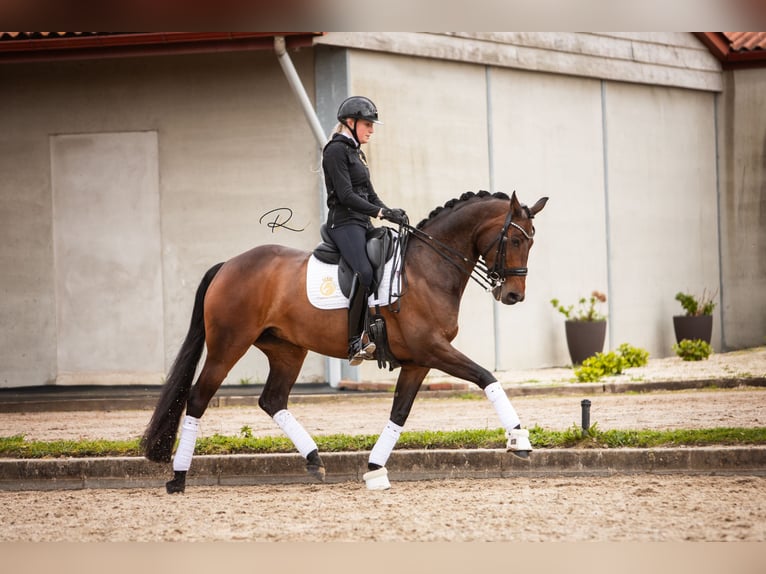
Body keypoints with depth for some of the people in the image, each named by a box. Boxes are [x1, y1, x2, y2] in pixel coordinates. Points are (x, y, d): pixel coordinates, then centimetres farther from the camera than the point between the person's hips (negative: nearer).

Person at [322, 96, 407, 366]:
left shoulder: (356, 151, 23)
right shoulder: (336, 150, -7)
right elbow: (346, 195, -16)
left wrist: (392, 214, 5)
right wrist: (381, 212, -20)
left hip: (361, 223, 11)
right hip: (344, 222, -10)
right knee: (365, 272, -30)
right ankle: (355, 341, -33)